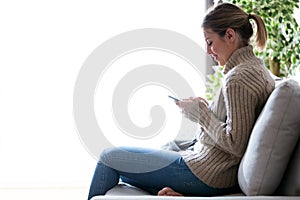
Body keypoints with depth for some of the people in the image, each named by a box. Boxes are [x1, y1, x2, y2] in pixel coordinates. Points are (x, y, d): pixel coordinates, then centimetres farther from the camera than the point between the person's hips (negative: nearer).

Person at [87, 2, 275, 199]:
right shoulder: (258, 69, 9)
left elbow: (234, 144, -26)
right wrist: (206, 108, 7)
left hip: (204, 174, -10)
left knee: (109, 157, 4)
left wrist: (201, 112, -14)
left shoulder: (238, 78, -21)